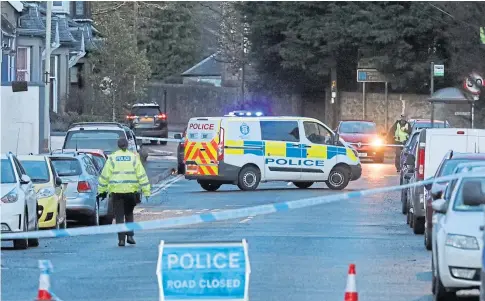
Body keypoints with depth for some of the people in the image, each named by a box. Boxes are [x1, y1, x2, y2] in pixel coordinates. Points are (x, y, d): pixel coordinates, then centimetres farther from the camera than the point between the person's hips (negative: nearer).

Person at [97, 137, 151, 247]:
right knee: (129, 214, 18)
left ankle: (121, 239, -3)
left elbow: (105, 175, 3)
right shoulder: (134, 157, 4)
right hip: (131, 191, 1)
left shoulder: (112, 158, 3)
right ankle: (130, 236, 8)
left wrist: (102, 190, 10)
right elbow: (142, 175, 1)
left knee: (119, 216, 3)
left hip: (116, 191, -1)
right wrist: (146, 191, 2)